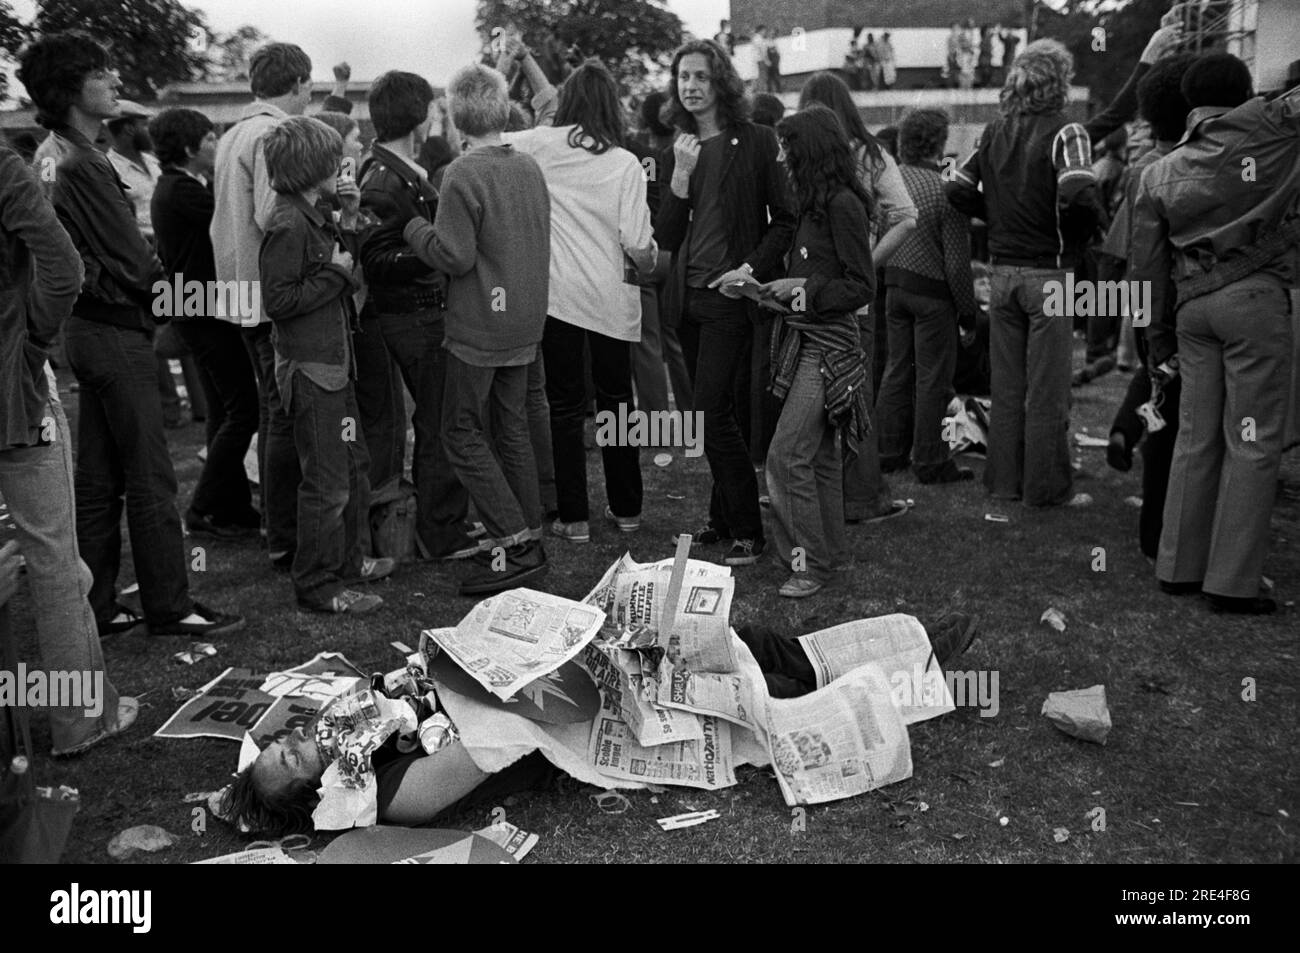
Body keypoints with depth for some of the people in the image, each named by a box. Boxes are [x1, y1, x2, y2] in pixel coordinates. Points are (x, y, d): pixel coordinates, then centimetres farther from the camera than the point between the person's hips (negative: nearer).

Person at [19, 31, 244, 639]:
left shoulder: (50, 157, 14)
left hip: (89, 331, 10)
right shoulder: (81, 165, -17)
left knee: (98, 481, 14)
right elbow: (133, 268, -19)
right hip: (118, 334, -10)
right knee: (150, 481, -2)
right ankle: (169, 608, 7)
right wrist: (159, 284, -2)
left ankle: (94, 608, 22)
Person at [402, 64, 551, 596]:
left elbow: (455, 256, -18)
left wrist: (413, 227, -3)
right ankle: (529, 540, 21)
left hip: (479, 329, -8)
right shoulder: (530, 168, 7)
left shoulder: (463, 176, -16)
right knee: (511, 429, 15)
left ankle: (515, 546, -2)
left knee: (463, 434, 1)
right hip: (525, 323, 8)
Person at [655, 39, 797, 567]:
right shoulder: (675, 153, 10)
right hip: (688, 299, 6)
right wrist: (681, 175, -8)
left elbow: (785, 220, -3)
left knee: (713, 414, -9)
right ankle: (723, 520, 23)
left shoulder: (756, 141, -4)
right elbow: (665, 238, 4)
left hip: (731, 298, -6)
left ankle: (747, 532, 2)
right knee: (717, 416, 12)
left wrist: (752, 267, -15)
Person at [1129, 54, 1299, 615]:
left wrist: (1156, 337, 17)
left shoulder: (1159, 173, 12)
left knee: (1196, 439, 11)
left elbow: (1147, 267, 12)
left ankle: (1178, 568, 16)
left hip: (1193, 306, 5)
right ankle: (1231, 583, 1)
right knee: (1253, 443, -1)